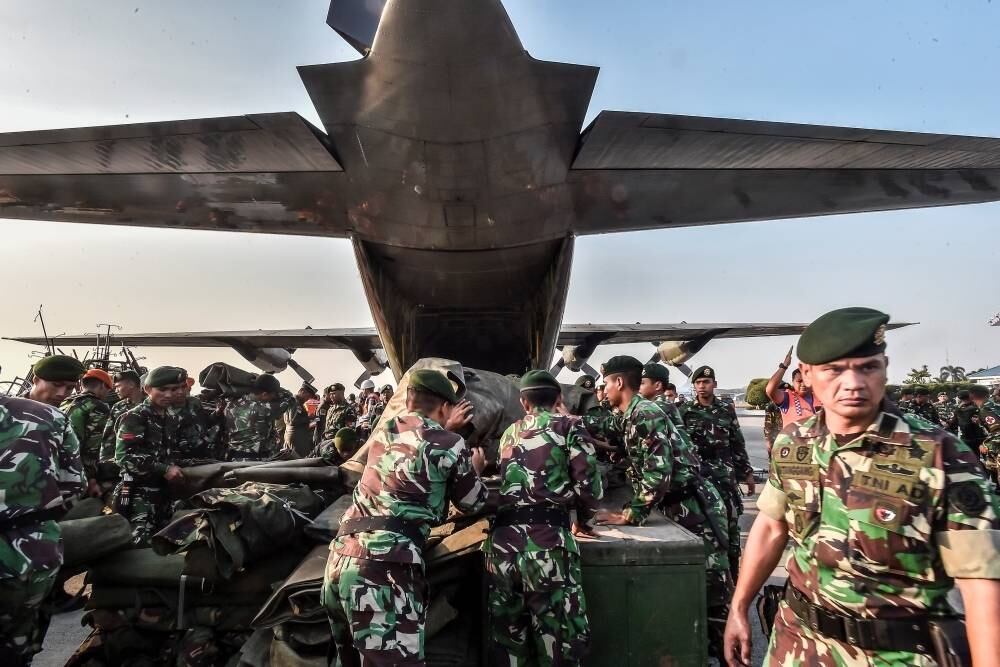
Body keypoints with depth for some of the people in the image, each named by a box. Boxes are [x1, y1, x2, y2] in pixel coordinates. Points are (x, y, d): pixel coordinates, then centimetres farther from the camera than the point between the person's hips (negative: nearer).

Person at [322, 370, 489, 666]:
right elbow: (474, 504, 14)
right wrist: (474, 469, 33)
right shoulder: (449, 445, -1)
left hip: (340, 559, 7)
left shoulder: (382, 433, 15)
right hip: (384, 566, -7)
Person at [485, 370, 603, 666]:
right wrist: (582, 520, 16)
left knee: (508, 640, 15)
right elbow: (589, 484, -1)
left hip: (503, 541, 5)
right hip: (546, 540, -4)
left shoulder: (509, 433, 21)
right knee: (561, 641, 5)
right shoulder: (569, 425, 8)